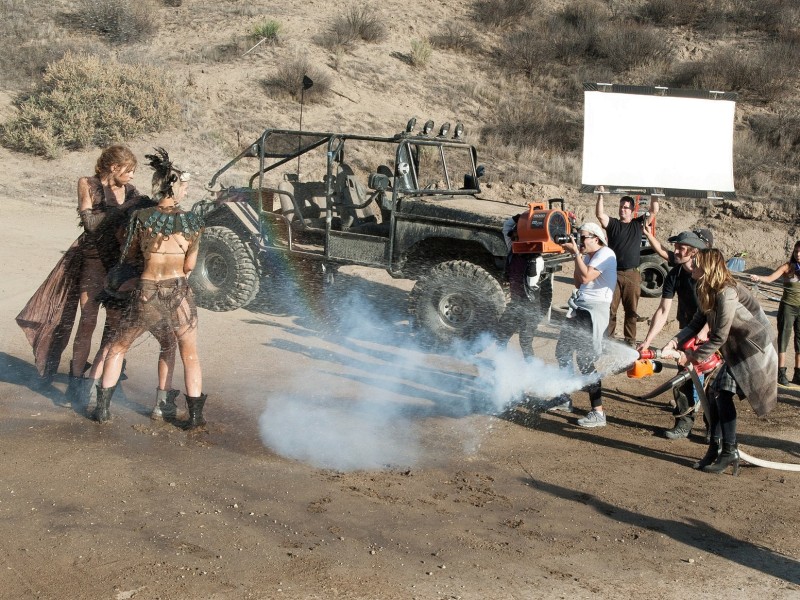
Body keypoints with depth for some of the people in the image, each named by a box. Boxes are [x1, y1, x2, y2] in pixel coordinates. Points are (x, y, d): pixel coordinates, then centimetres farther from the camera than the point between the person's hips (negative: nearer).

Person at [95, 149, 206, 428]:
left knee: (118, 349, 20)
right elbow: (189, 266, 1)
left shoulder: (141, 217, -5)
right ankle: (195, 415, 13)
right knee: (190, 355, 16)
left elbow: (127, 257, 6)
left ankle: (102, 408, 20)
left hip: (146, 293, 0)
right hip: (179, 292, 0)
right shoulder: (193, 222, -5)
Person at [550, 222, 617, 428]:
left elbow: (586, 278, -20)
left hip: (594, 309, -10)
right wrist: (577, 256, 8)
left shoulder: (605, 254, -11)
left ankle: (598, 413, -12)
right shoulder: (587, 256, 17)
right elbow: (578, 283, 13)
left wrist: (576, 253, -12)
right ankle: (565, 399, 33)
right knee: (562, 352, 17)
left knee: (585, 360, -15)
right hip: (579, 307, 10)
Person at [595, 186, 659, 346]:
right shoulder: (613, 224, 5)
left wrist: (654, 197, -10)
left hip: (632, 274, 1)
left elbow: (654, 212, -1)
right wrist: (600, 196, -19)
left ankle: (630, 339, 16)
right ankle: (608, 336, 11)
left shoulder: (638, 224, 8)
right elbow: (600, 214, -11)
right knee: (610, 308, 2)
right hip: (613, 273, 0)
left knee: (631, 310, 7)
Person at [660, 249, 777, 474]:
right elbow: (696, 324, 6)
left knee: (722, 392, -13)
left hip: (753, 352, -9)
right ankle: (716, 449, 13)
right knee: (716, 392, 5)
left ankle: (729, 453, -4)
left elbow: (719, 338, -22)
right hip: (737, 352, 9)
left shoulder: (726, 294, -25)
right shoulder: (709, 293, 7)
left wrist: (692, 356, -14)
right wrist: (674, 342, -10)